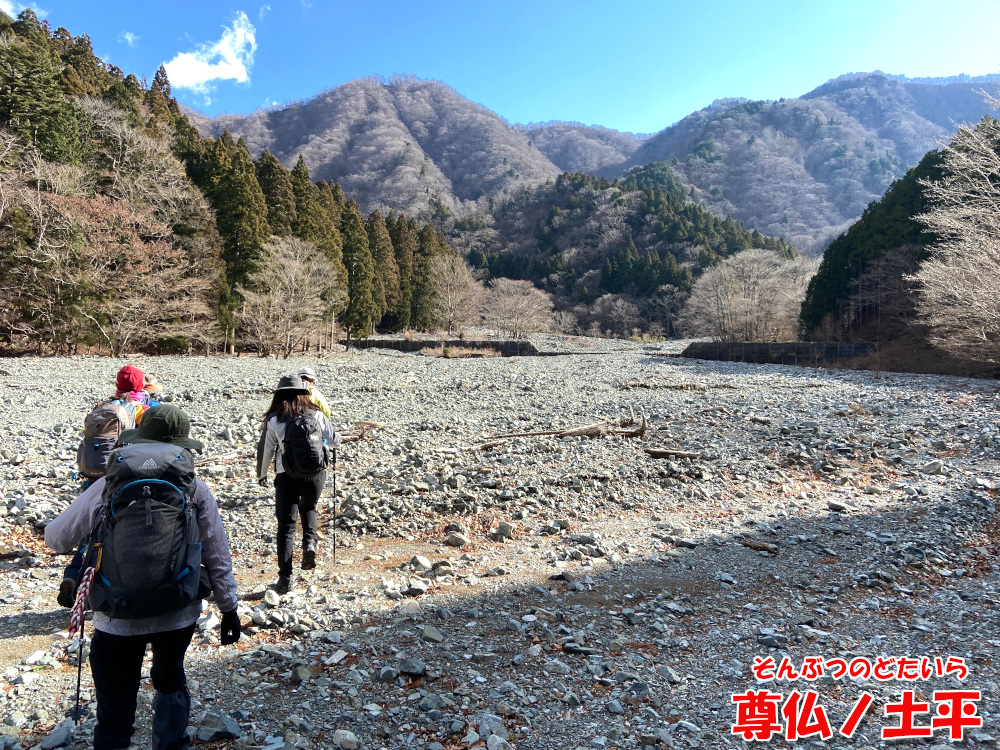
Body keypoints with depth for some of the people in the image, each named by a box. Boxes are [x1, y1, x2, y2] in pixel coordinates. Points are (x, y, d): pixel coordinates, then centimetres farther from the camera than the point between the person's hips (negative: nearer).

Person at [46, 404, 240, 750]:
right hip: (179, 614, 2)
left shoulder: (109, 486, -10)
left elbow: (56, 537, -2)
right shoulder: (196, 490, -7)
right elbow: (217, 556, -4)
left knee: (115, 709, 13)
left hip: (119, 618, -2)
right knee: (170, 682, 27)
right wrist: (229, 608, 6)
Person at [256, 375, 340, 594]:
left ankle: (285, 578, 6)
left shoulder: (273, 419, -2)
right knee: (309, 509, 29)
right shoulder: (316, 414, 0)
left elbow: (265, 450, 4)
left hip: (286, 476, -1)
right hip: (315, 473, 1)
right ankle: (309, 542, 4)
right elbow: (334, 440, 6)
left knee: (286, 526, 7)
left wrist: (261, 475, 21)